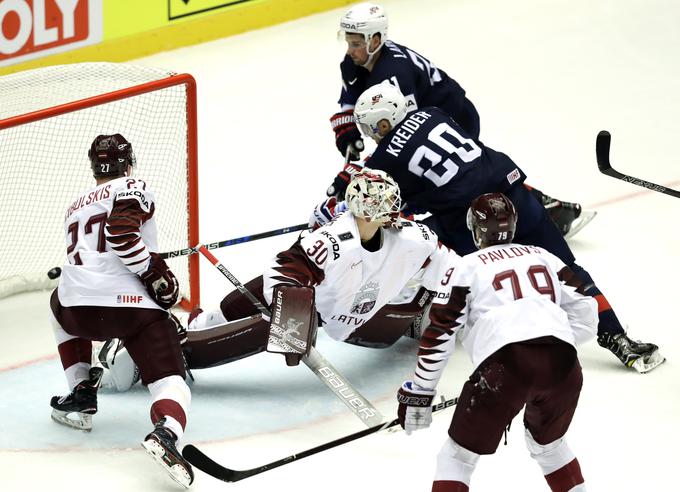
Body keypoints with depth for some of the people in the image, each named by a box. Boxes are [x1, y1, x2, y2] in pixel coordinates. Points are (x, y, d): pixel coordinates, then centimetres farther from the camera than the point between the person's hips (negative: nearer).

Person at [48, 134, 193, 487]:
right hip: (134, 303, -5)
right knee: (169, 382, -3)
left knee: (60, 306, 40)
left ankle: (80, 395, 32)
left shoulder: (75, 207, 31)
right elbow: (121, 232, -13)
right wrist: (158, 275, -8)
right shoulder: (132, 188, 8)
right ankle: (165, 432, -37)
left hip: (78, 308, 5)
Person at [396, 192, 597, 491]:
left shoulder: (468, 266, 17)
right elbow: (586, 315, 21)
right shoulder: (543, 257, 27)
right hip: (562, 363, 4)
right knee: (548, 442, 32)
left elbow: (441, 332, 11)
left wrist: (419, 393, 18)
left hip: (506, 362, -4)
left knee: (458, 455, 9)